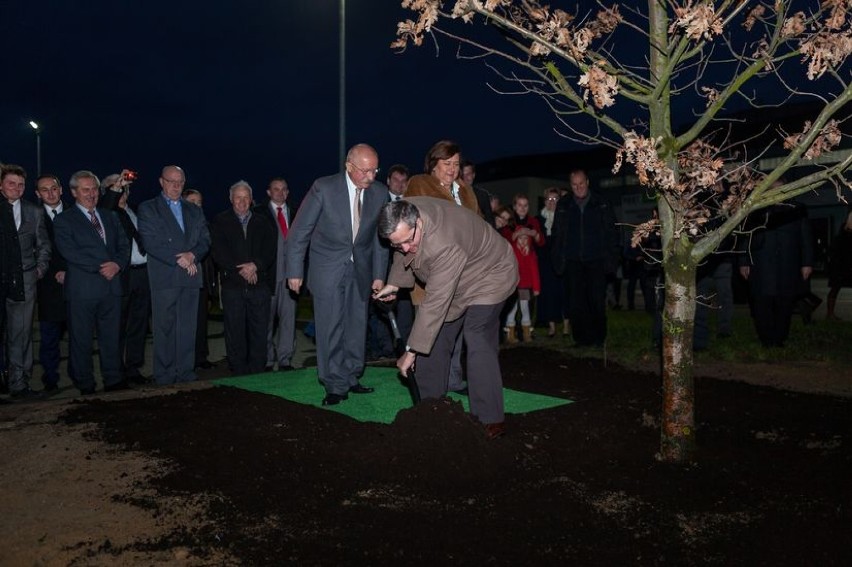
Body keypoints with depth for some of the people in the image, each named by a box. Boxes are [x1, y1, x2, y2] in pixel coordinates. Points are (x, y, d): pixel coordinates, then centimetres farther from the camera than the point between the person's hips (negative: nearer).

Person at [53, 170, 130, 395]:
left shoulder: (110, 217, 18)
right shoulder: (64, 220, 1)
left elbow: (124, 245, 12)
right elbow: (69, 251, -11)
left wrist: (117, 264, -8)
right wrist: (100, 267, -15)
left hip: (111, 285, 4)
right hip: (82, 289, -4)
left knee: (111, 336, 8)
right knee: (82, 339, 3)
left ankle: (113, 381, 17)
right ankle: (86, 385, 13)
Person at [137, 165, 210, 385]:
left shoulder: (194, 211, 20)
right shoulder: (148, 209, 6)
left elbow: (205, 240, 10)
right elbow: (150, 243, -5)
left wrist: (192, 255, -10)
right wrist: (179, 260, -11)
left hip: (191, 277, 4)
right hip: (164, 278, -4)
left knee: (188, 329, 5)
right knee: (165, 330, -2)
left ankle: (186, 376, 11)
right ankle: (164, 379, 4)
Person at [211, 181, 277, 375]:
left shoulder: (263, 222, 14)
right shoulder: (220, 222, 9)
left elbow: (270, 250, 4)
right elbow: (219, 252, -1)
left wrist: (255, 266, -13)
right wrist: (240, 269, -11)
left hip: (260, 284, 1)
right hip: (232, 285, -1)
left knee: (260, 331, -1)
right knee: (234, 331, 0)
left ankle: (256, 372, 8)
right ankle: (238, 372, 8)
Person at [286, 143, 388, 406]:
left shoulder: (380, 192, -4)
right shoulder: (324, 188, -13)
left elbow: (380, 237, 5)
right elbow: (299, 231, -8)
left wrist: (379, 275, 1)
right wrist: (295, 271, -8)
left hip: (360, 268, 3)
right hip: (328, 268, -3)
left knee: (356, 325, 9)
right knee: (331, 327, -4)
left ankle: (351, 378, 23)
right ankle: (336, 386, 6)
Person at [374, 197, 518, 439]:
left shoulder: (444, 247, -42)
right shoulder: (402, 215, -19)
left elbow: (435, 304, -39)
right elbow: (402, 252, 6)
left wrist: (412, 351, -33)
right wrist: (395, 283, -4)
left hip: (489, 276, -8)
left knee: (479, 345, -18)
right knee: (435, 340, 4)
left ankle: (491, 420, -11)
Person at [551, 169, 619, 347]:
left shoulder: (601, 204, 4)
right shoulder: (563, 205, 7)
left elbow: (611, 232, 5)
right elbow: (557, 234, 9)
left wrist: (612, 258, -2)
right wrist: (558, 259, 1)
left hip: (596, 260, -1)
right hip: (572, 261, 1)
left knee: (597, 300, 0)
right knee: (576, 302, 1)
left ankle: (598, 338, 13)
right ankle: (582, 338, 11)